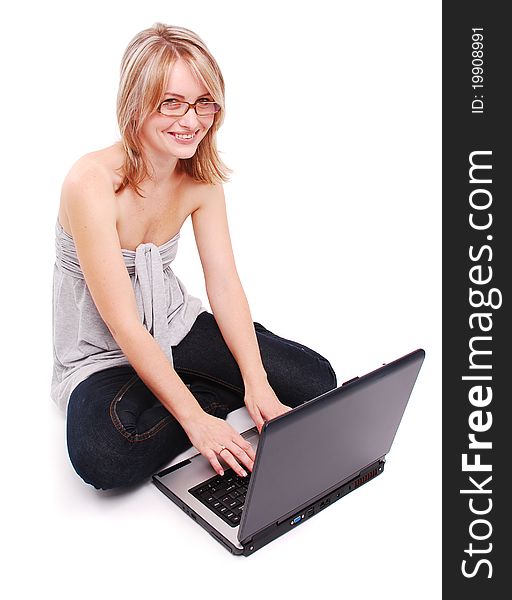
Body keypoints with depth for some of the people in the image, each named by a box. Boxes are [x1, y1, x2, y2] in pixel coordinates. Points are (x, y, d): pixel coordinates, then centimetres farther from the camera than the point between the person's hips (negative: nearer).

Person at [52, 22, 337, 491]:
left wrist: (257, 383, -21)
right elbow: (124, 326, -26)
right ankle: (215, 399, -10)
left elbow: (226, 285, -9)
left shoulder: (201, 179, -5)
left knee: (317, 381, -10)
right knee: (105, 457, -36)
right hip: (100, 355, -3)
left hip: (176, 327, 4)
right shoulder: (91, 182, -25)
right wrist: (196, 420, -28)